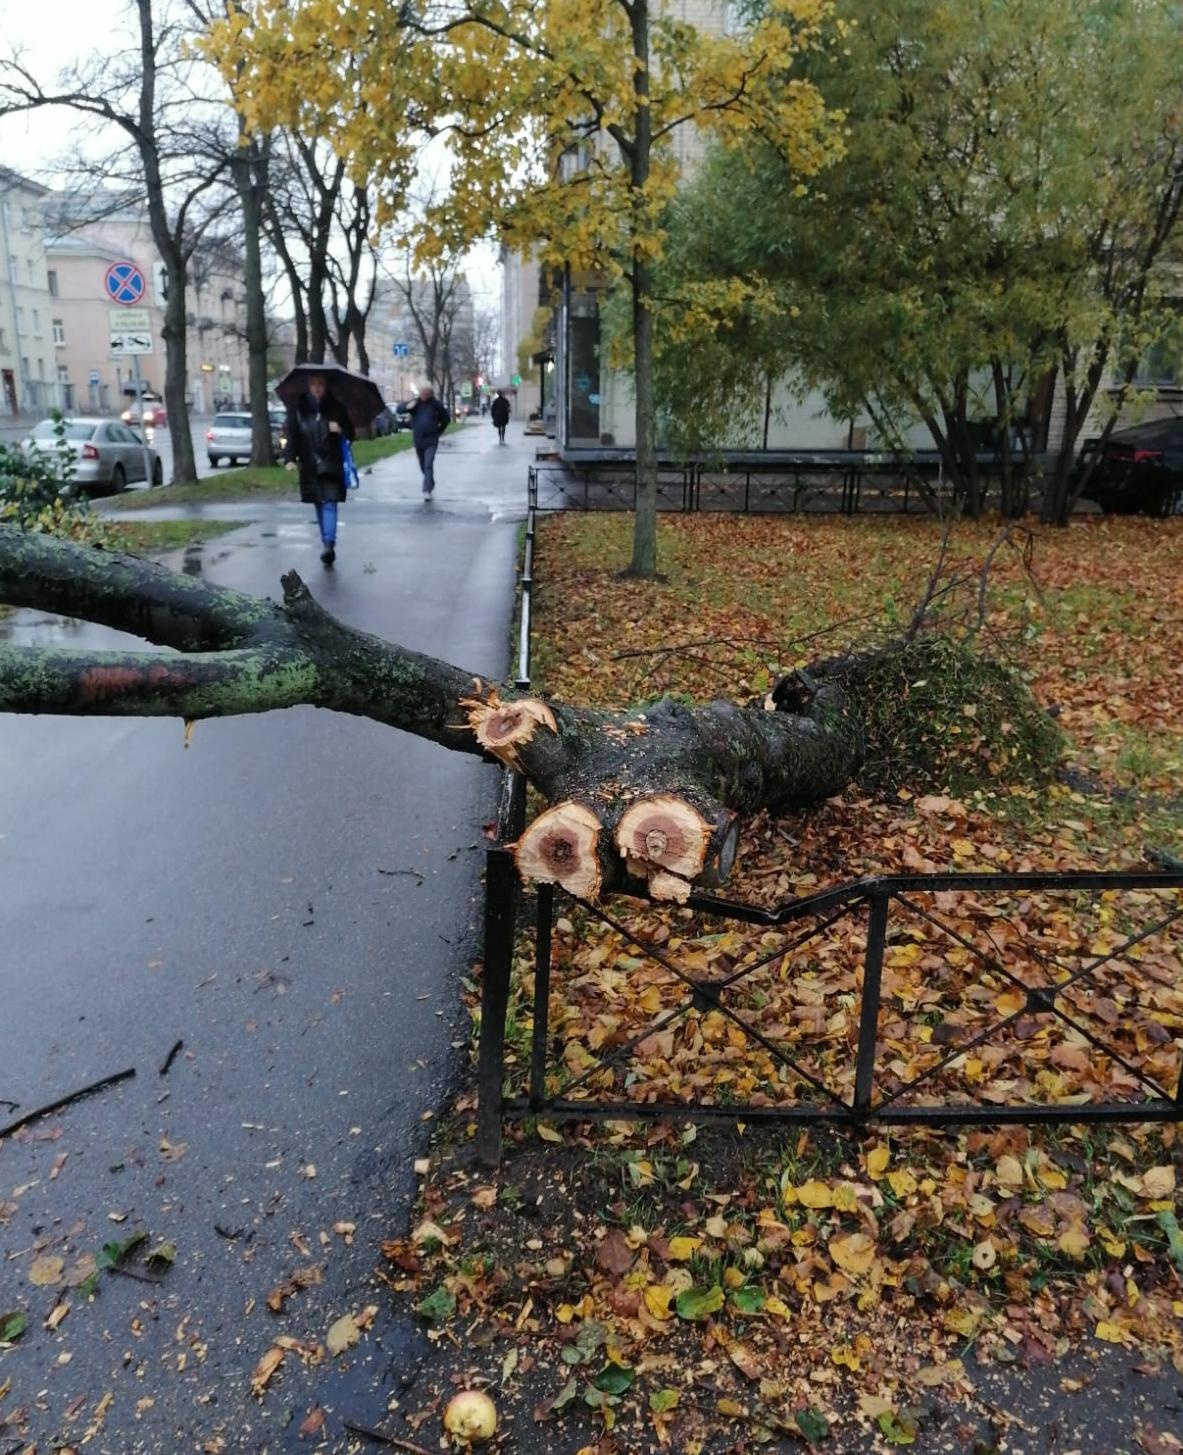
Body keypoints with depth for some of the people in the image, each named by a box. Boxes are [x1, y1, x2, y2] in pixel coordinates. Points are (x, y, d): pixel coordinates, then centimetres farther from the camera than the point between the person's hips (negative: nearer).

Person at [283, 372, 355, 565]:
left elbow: (350, 433, 7)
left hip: (331, 465, -2)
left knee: (329, 504, -13)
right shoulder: (298, 409, 2)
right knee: (319, 504, 10)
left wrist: (341, 430, -16)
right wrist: (289, 458, -14)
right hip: (309, 466, 2)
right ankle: (328, 545, 20)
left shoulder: (335, 408, 0)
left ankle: (329, 544, -21)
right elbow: (291, 435, 0)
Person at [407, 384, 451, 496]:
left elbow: (446, 418, 9)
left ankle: (427, 490, -20)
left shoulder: (436, 405, -3)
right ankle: (430, 484, 38)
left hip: (431, 440, -4)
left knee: (428, 465, -15)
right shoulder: (415, 403, 3)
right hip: (418, 440, 4)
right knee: (422, 465, 15)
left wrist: (439, 431, 7)